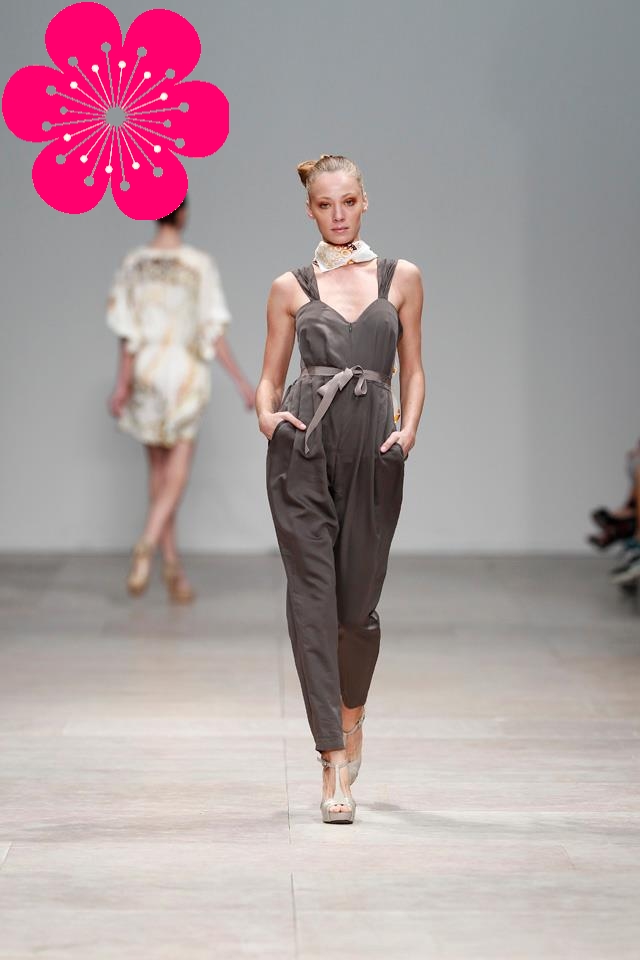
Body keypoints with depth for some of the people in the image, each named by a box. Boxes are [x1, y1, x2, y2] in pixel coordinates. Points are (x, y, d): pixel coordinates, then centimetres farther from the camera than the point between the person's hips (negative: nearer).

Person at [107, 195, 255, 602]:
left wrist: (123, 385, -2)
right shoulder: (201, 264, -9)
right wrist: (242, 381, -5)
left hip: (146, 371, 3)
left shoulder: (133, 264, -1)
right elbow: (214, 332, -11)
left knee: (160, 469, 12)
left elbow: (128, 333, -4)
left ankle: (173, 564, 12)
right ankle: (147, 546, -24)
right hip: (186, 373, -3)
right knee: (178, 469, 0)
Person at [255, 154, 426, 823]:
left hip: (373, 447, 0)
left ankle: (352, 716, 36)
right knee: (312, 593, -7)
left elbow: (412, 370, 13)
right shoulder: (290, 288, 11)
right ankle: (335, 764, -7)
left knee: (357, 603, 5)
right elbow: (270, 377, 13)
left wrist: (408, 429, -3)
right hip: (304, 445, 0)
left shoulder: (401, 278, 12)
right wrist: (266, 415, -8)